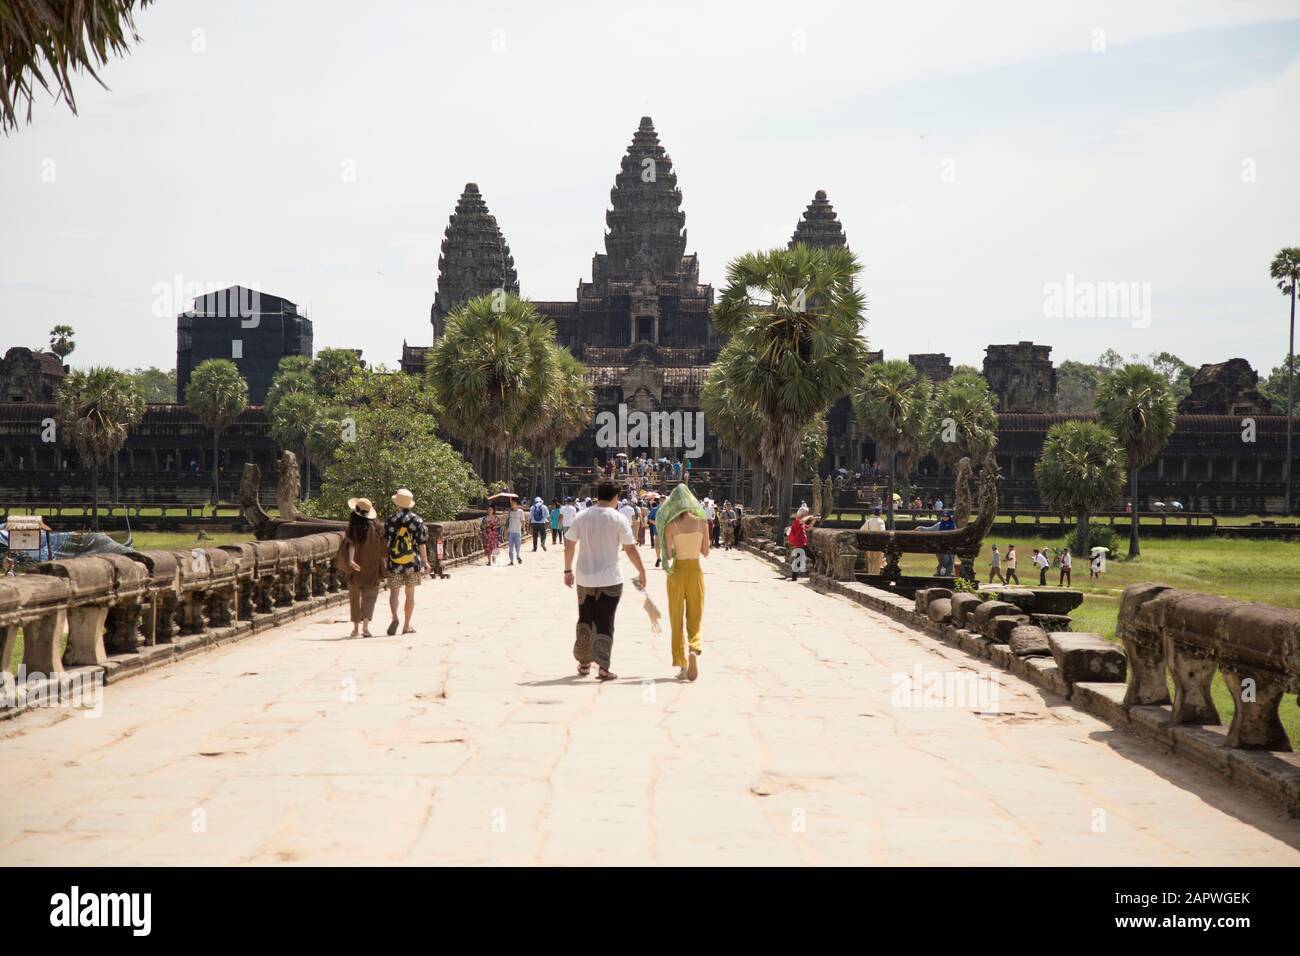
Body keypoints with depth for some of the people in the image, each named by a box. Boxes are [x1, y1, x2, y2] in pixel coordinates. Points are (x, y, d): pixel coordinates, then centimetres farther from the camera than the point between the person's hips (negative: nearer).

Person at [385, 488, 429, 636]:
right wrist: (425, 561, 6)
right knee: (410, 593, 11)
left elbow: (385, 543, 1)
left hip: (395, 562, -1)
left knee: (394, 591, 4)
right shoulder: (418, 521, 0)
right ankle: (407, 626, 15)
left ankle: (395, 617, -21)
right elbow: (422, 543, -1)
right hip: (413, 562, 1)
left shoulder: (391, 521, -2)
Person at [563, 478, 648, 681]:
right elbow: (630, 549, -9)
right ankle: (603, 667, -5)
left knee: (585, 621, 17)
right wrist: (642, 573, 0)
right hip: (610, 580, -3)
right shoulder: (618, 519, -9)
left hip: (584, 578, 3)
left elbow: (569, 545, 4)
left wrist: (568, 570, 15)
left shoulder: (581, 517, 0)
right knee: (605, 623, 1)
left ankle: (583, 663, 24)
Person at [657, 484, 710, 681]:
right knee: (694, 619, 10)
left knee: (676, 621, 9)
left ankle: (682, 666, 6)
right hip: (696, 572, 1)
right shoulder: (701, 522, -3)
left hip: (677, 573, -1)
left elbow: (668, 555, -8)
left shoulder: (671, 525, -8)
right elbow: (706, 552, 3)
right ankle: (694, 649, -20)